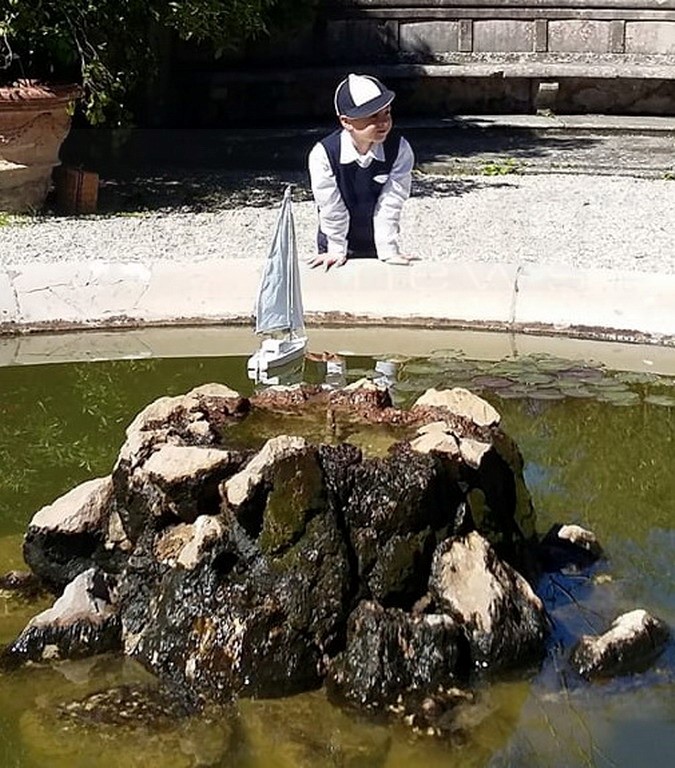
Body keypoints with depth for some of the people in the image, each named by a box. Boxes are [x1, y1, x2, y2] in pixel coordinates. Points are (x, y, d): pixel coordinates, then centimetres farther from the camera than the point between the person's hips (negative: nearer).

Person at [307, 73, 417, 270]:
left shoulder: (399, 150, -21)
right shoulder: (324, 154, -26)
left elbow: (390, 204, -18)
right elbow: (331, 208, -18)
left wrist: (389, 252, -16)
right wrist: (336, 250, -10)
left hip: (379, 244, 1)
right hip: (338, 242, -1)